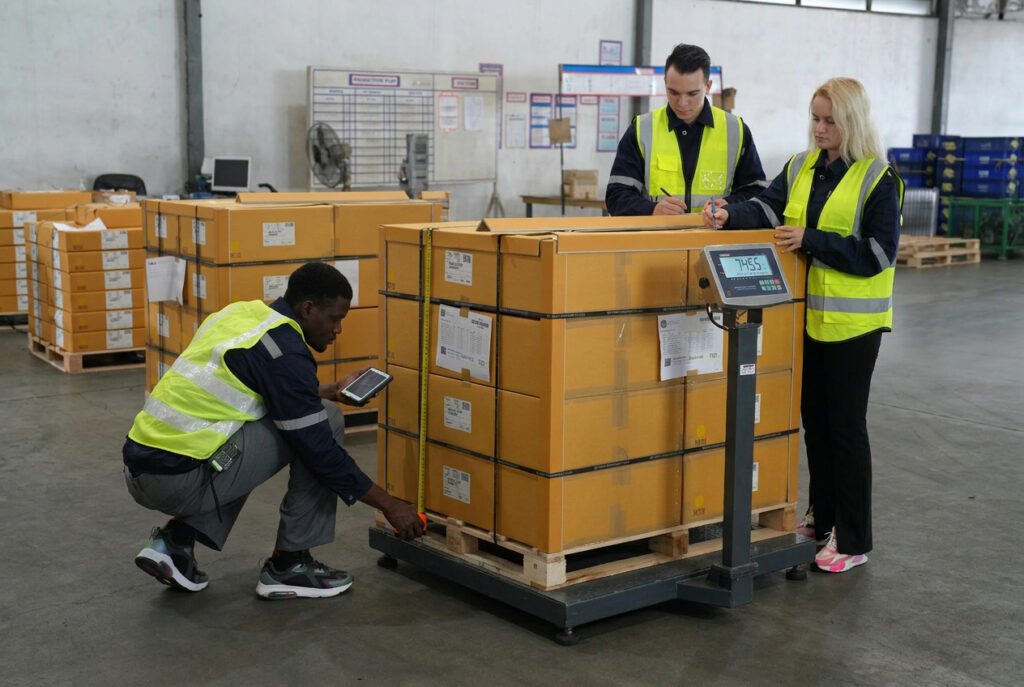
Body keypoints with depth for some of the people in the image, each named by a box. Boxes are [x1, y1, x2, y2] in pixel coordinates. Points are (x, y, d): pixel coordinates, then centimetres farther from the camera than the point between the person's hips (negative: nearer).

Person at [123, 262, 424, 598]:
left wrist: (331, 391, 32)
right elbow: (320, 449, -10)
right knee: (325, 420, -2)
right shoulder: (284, 351, -12)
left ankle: (175, 542, 17)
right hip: (181, 479, -9)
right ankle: (289, 565, 7)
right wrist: (389, 505, -1)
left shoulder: (241, 313, 14)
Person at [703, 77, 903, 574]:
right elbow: (767, 208, -5)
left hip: (852, 319, -6)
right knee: (814, 419, 15)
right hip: (807, 314, 6)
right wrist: (729, 216, -25)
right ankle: (821, 516, 31)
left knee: (846, 424, 0)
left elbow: (879, 252, -15)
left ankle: (852, 541, 9)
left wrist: (810, 241, -21)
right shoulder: (800, 168, 8)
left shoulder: (877, 179, -10)